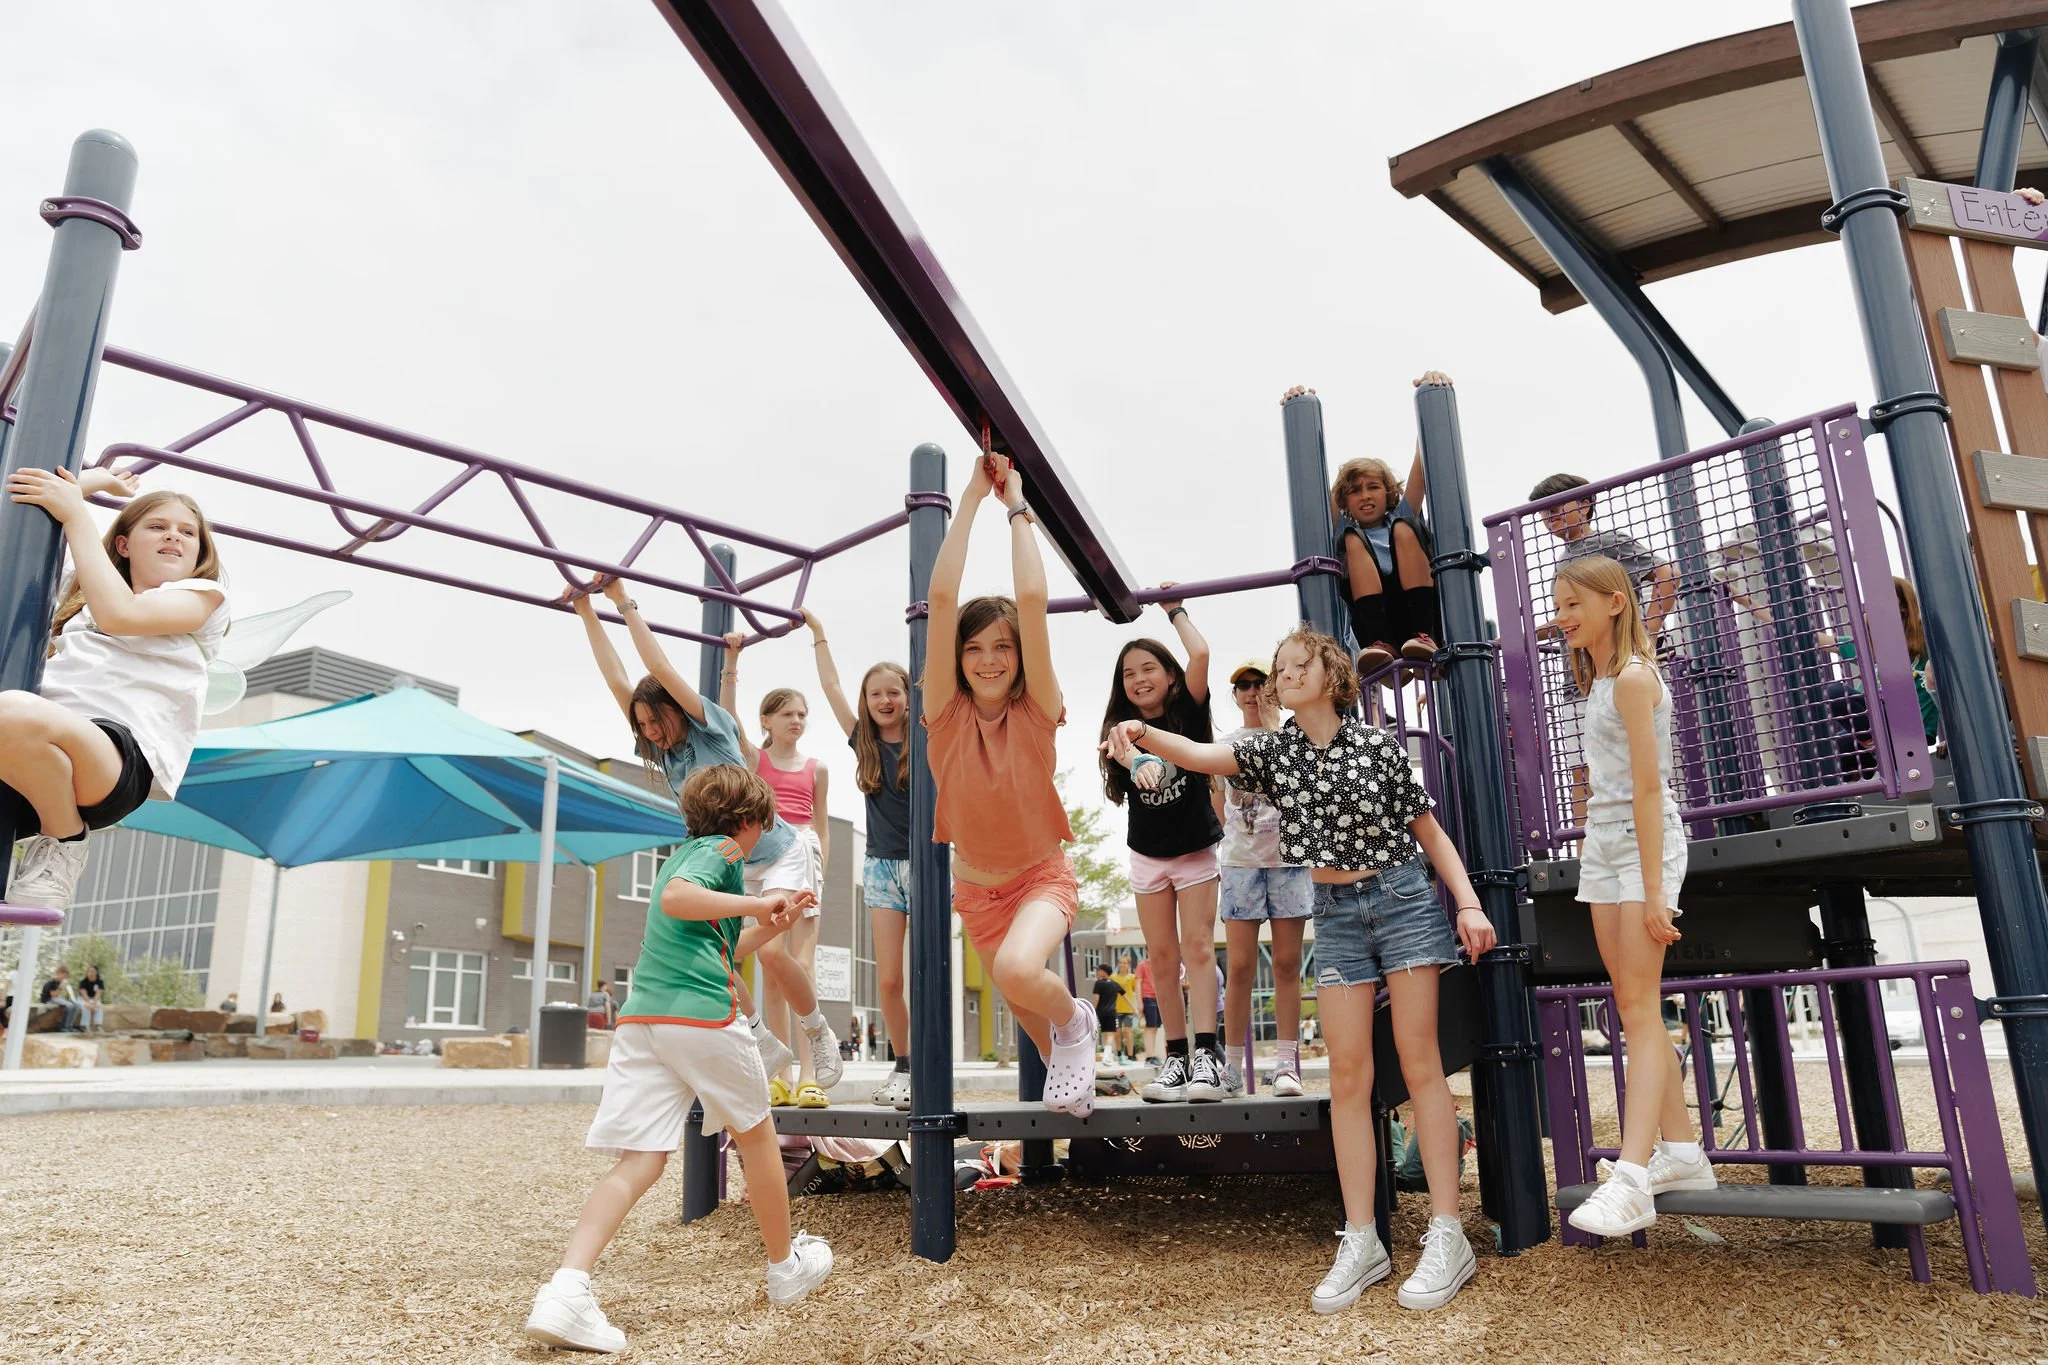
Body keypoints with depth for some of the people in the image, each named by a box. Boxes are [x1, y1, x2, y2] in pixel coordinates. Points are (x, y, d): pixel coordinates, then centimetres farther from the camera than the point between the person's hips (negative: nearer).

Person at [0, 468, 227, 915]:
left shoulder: (204, 593, 16)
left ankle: (65, 842, -12)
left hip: (124, 755, -4)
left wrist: (75, 513, 1)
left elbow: (119, 614, -4)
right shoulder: (79, 595, 35)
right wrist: (99, 478, 41)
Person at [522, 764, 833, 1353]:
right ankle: (786, 1268, 27)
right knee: (756, 1132, 13)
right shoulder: (722, 850, 0)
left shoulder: (685, 852, 26)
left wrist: (772, 920, 40)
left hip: (641, 1016, 7)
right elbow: (676, 899, -22)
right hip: (703, 1013, -7)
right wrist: (757, 904, -19)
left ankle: (566, 1289, -18)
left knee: (638, 1162, 0)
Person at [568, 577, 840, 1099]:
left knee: (770, 952, -22)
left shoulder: (713, 727, -12)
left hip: (778, 855, -6)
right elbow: (617, 680, -1)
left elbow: (661, 669, -21)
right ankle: (766, 1042, 7)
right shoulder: (663, 750, 3)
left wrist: (625, 603, -20)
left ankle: (820, 1034, 3)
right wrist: (588, 614, -2)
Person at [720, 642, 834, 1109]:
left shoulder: (817, 769, 13)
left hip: (800, 855, -1)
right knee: (772, 969, 3)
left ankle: (808, 1075, -16)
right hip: (758, 856, 1)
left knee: (801, 964, -12)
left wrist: (819, 869, 2)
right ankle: (779, 1077, 7)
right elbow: (727, 715, -2)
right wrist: (731, 659, -7)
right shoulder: (752, 758, 11)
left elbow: (822, 826, 14)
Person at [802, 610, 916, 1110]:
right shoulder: (864, 743, 7)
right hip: (881, 867, 3)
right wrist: (818, 631, 15)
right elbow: (831, 685, 11)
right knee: (888, 980, 1)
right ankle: (902, 1066, 15)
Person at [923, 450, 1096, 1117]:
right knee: (1027, 1011, 18)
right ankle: (1069, 1066, 51)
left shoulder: (1036, 712, -18)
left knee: (1019, 971, -33)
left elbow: (1033, 599, -30)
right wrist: (974, 495, -23)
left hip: (1042, 874, -3)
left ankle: (1076, 1021, 0)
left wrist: (1016, 506, -21)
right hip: (975, 885, 3)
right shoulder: (947, 712, -14)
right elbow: (942, 595, -25)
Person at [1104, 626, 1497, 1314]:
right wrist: (1144, 733, -37)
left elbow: (1428, 829, 1)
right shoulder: (1273, 749, 1)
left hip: (1403, 897, -3)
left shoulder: (1377, 743, -6)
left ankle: (1447, 1236, 2)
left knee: (1418, 1060, -4)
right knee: (1348, 1073, 0)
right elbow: (1200, 754, -17)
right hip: (1336, 911, 3)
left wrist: (1468, 902, -8)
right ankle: (1361, 1242, 6)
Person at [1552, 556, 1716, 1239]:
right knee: (1634, 1009, 10)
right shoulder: (1599, 679, 14)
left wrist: (1653, 890, -21)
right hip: (1602, 847, 9)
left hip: (1645, 843, -9)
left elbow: (1648, 788, -19)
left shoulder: (1632, 678, -14)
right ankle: (1682, 1151, 19)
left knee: (1640, 1011, -13)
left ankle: (1631, 1178, -14)